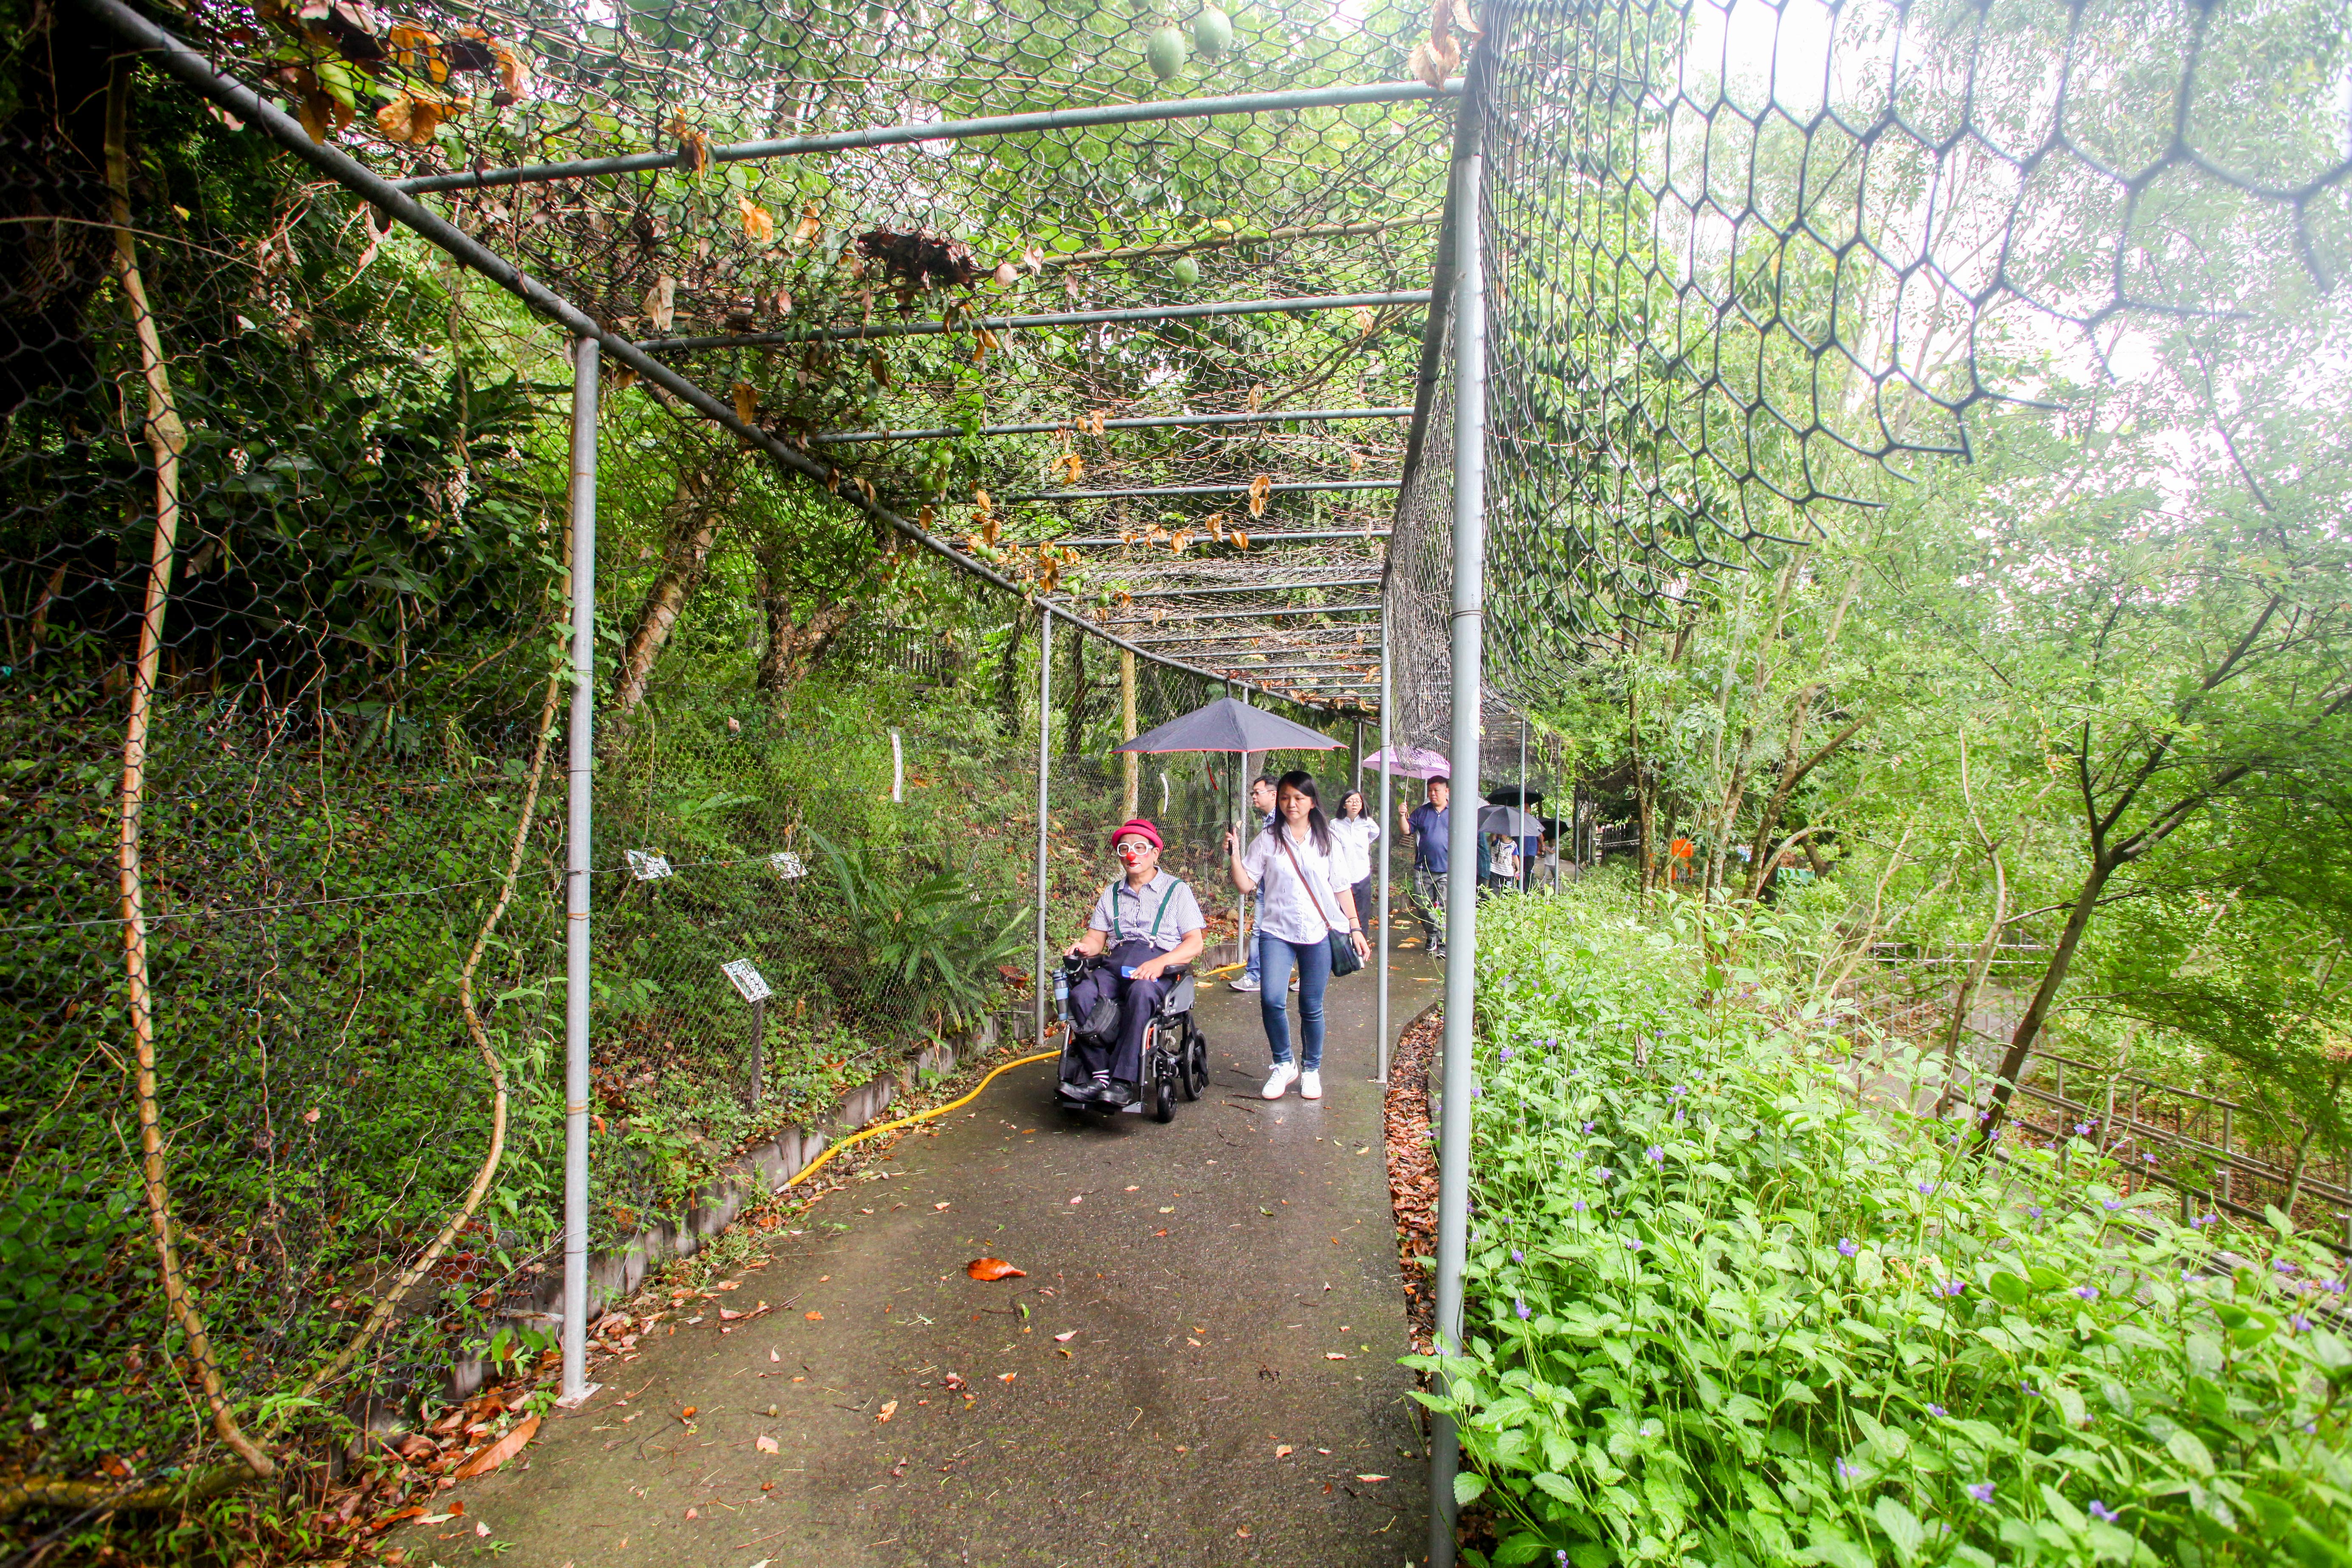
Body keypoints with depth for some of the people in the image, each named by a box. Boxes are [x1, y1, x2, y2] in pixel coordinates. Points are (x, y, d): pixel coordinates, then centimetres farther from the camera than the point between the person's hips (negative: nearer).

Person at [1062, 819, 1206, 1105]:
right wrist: (1085, 947, -6)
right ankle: (1099, 1076, -27)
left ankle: (1124, 1081, -35)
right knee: (1081, 995, -29)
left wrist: (1160, 963, -16)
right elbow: (1097, 937, 20)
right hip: (1116, 964, 4)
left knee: (1141, 992, -38)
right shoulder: (1112, 893, 26)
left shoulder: (1177, 889, 12)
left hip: (1160, 967, -4)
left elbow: (1195, 942, 2)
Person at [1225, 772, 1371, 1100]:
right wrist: (1234, 856, -12)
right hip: (1277, 932, 0)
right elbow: (1245, 885, 2)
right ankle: (1283, 1065, 8)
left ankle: (1311, 1069, 27)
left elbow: (1342, 888, 9)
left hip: (1319, 933, 1)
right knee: (1272, 1000, -16)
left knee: (1311, 1007, 5)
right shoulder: (1267, 840, 4)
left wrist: (1356, 928, 5)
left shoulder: (1325, 840, 7)